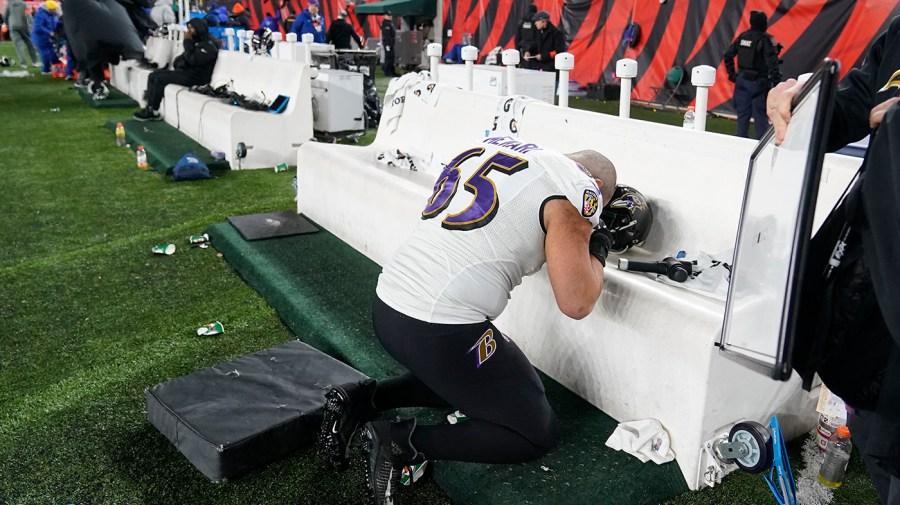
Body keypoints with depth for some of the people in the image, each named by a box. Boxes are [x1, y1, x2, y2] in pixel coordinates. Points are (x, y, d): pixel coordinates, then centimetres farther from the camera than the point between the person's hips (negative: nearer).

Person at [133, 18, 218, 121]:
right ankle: (150, 107, -3)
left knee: (160, 79, -20)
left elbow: (193, 60, -23)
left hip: (196, 76, -10)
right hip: (186, 70, 10)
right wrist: (177, 61, 6)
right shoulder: (197, 40, 16)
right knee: (153, 75, 3)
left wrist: (188, 42, -16)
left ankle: (152, 112, -9)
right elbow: (187, 56, 26)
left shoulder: (209, 44, -15)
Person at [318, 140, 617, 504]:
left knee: (467, 382, 32)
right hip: (440, 331, -8)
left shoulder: (497, 146, 16)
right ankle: (404, 443, -2)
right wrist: (596, 252, 9)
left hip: (387, 308, 8)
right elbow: (575, 303, -11)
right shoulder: (578, 186, -5)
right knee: (538, 434, 10)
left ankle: (362, 399, 16)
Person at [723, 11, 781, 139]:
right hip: (758, 81, -5)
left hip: (742, 80, 5)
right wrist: (776, 82, -17)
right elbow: (772, 63, -19)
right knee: (760, 114, 0)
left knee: (743, 114, 11)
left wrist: (731, 73, 17)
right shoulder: (766, 39, -12)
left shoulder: (743, 37, 6)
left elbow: (728, 55, 10)